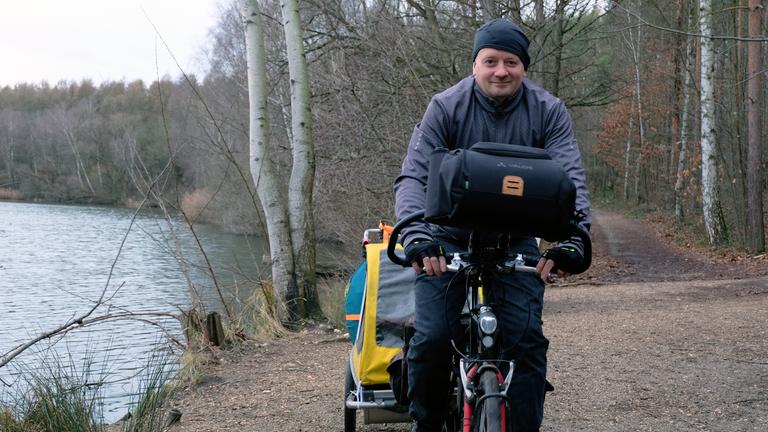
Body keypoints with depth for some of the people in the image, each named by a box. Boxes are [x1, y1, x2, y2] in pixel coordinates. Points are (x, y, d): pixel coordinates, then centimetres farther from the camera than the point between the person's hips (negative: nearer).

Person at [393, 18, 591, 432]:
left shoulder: (548, 111, -10)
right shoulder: (446, 107, -14)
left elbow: (570, 177, -19)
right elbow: (413, 176, -21)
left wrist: (573, 238, -38)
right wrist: (416, 235, -40)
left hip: (515, 239, 1)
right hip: (450, 238, -1)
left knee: (526, 337, -14)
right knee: (432, 337, -11)